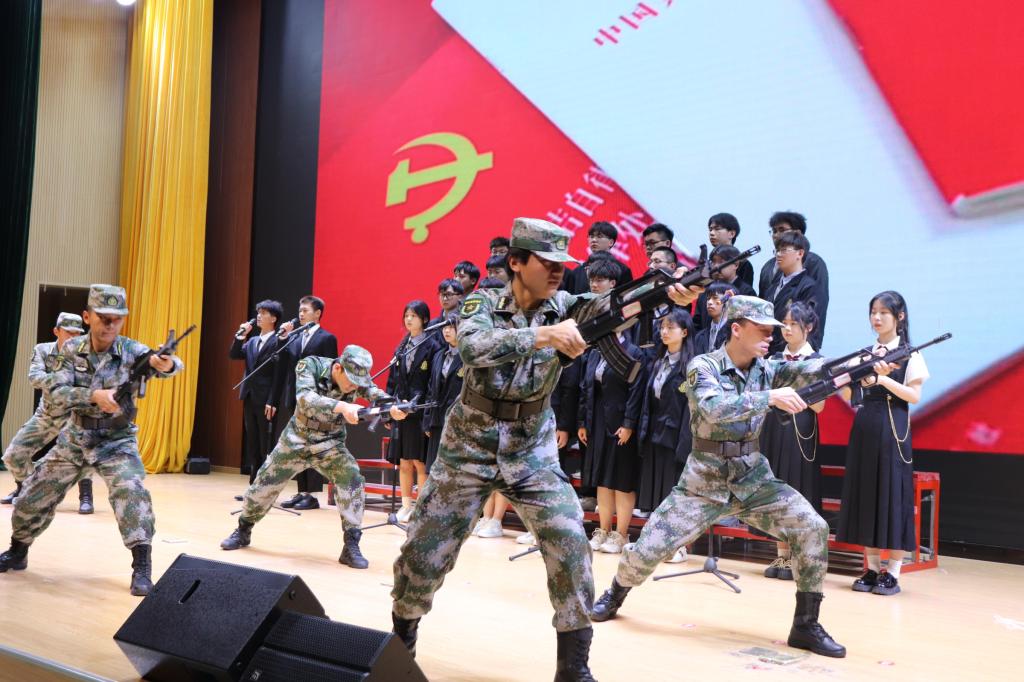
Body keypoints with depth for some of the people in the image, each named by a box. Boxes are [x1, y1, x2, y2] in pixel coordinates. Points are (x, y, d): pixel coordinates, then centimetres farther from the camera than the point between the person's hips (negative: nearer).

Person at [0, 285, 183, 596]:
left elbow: (169, 363, -32)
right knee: (32, 497, 11)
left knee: (130, 492, -28)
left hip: (117, 441, -3)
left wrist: (167, 364, -57)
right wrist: (95, 396, -34)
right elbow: (57, 394, -16)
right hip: (74, 439, 4)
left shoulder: (131, 349, -15)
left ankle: (142, 568, -23)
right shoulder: (72, 349, -7)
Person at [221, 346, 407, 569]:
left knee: (352, 480, -24)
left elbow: (374, 394, -34)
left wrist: (393, 408, -57)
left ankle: (351, 546, -14)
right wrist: (342, 406, -56)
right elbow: (306, 399, -40)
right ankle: (243, 531, 38)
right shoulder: (310, 366, -25)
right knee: (263, 485, 10)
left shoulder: (358, 378, -17)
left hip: (330, 444, 0)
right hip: (296, 441, 0)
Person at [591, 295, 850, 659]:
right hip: (704, 482, -3)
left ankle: (805, 625, 2)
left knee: (813, 529, -12)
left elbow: (811, 370, -17)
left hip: (755, 480, 4)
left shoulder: (767, 369, -1)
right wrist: (770, 396, -39)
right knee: (648, 549, -5)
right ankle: (616, 594, 28)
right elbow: (714, 408, -32)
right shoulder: (703, 366, -13)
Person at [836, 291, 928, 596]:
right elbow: (852, 397, 9)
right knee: (865, 493, 5)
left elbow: (914, 395, -9)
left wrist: (883, 379, -19)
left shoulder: (910, 354, 0)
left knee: (892, 494, -4)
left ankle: (893, 572, 4)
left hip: (893, 430, -5)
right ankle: (872, 568, 14)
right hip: (863, 428, 5)